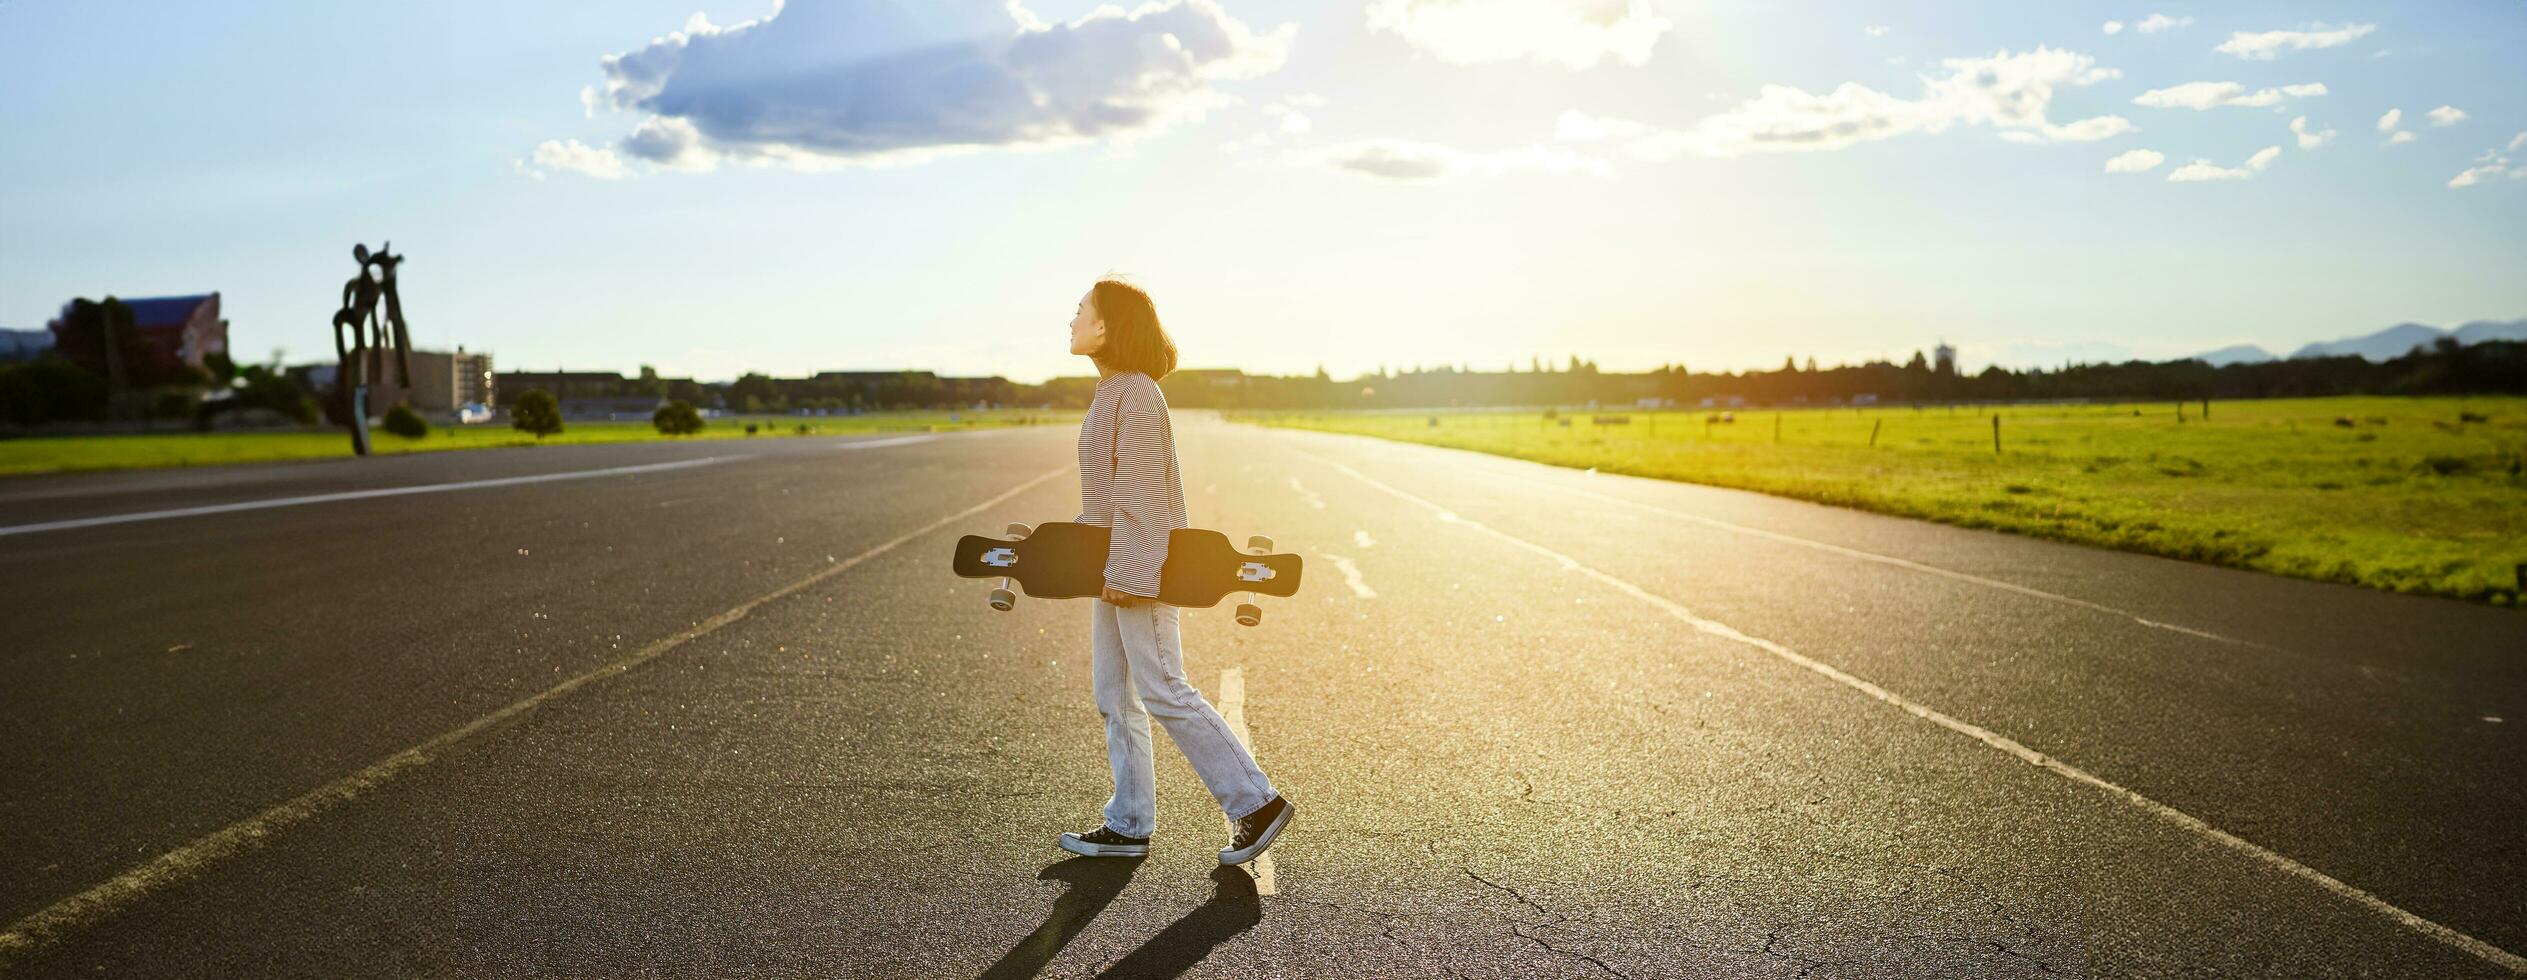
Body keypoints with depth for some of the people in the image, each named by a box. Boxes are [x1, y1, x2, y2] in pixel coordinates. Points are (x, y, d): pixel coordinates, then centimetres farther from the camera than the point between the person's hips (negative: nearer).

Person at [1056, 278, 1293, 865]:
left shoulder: (1136, 394, -15)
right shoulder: (1113, 392, 14)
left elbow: (1139, 489, -20)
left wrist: (1124, 572, -22)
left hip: (1139, 569, -10)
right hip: (1114, 571, 10)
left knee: (1164, 694, -7)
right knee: (1114, 697, 11)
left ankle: (1255, 802, 2)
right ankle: (1128, 826, 17)